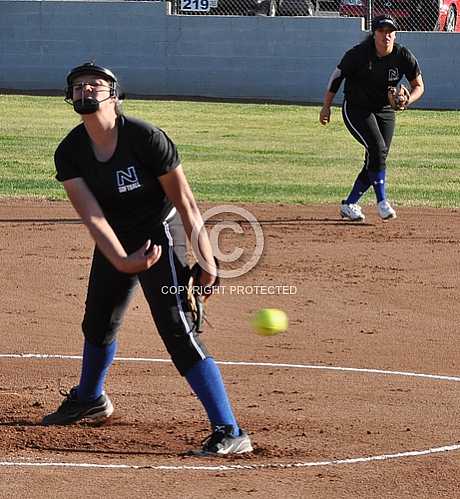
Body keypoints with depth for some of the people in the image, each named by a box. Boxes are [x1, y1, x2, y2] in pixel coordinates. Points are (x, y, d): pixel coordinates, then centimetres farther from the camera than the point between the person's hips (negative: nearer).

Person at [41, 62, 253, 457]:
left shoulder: (145, 139, -24)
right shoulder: (70, 153, -11)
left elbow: (185, 202, -19)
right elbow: (92, 215, -18)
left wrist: (207, 259, -21)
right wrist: (122, 261, -32)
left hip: (160, 235, -6)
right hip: (114, 243, 6)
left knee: (178, 330, -19)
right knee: (98, 323, 24)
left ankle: (229, 431, -24)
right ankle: (90, 400, 55)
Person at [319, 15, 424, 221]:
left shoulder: (404, 57, -11)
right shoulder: (359, 54, -19)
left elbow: (418, 86, -1)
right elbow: (337, 76, -7)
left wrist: (407, 101, -22)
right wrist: (326, 107, -7)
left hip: (385, 112, 4)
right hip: (356, 109, -4)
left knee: (376, 160, 2)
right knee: (378, 148, -23)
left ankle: (349, 204, 16)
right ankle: (382, 202, -18)